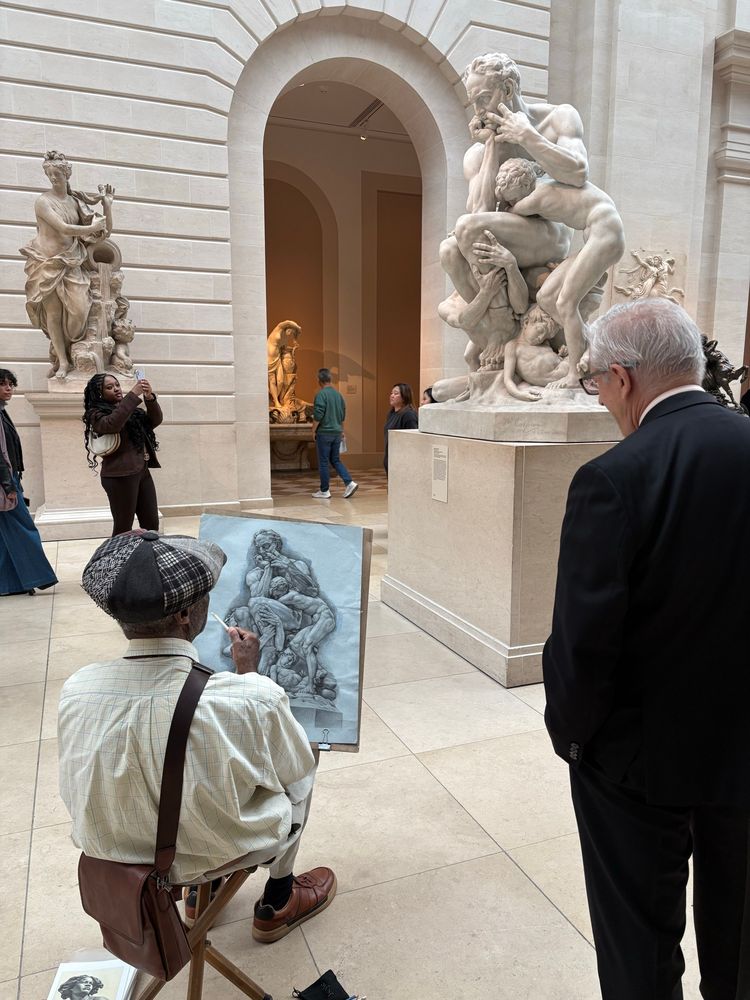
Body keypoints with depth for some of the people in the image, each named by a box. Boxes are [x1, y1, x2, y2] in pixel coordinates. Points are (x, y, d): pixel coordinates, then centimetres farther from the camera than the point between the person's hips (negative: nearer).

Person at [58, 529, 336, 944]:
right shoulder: (253, 698, -34)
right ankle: (277, 902, 35)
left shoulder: (75, 691, -21)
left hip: (118, 855, 4)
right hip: (225, 850, -3)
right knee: (299, 762, 22)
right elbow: (295, 772, -11)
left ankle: (201, 886, 40)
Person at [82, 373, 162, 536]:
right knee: (123, 528, -3)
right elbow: (112, 424, -24)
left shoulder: (130, 409, 17)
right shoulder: (96, 414, -2)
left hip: (142, 471, 7)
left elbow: (155, 420, 7)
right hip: (121, 475, -7)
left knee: (151, 524, 7)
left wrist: (149, 397, -11)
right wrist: (133, 395, -23)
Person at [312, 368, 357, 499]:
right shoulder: (338, 394, 8)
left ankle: (324, 491, 10)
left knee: (323, 462, 3)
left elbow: (318, 416, -20)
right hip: (337, 432, 7)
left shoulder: (321, 394, -14)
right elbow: (343, 414, 14)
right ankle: (350, 483, 1)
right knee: (335, 460, 16)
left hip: (324, 432, -7)